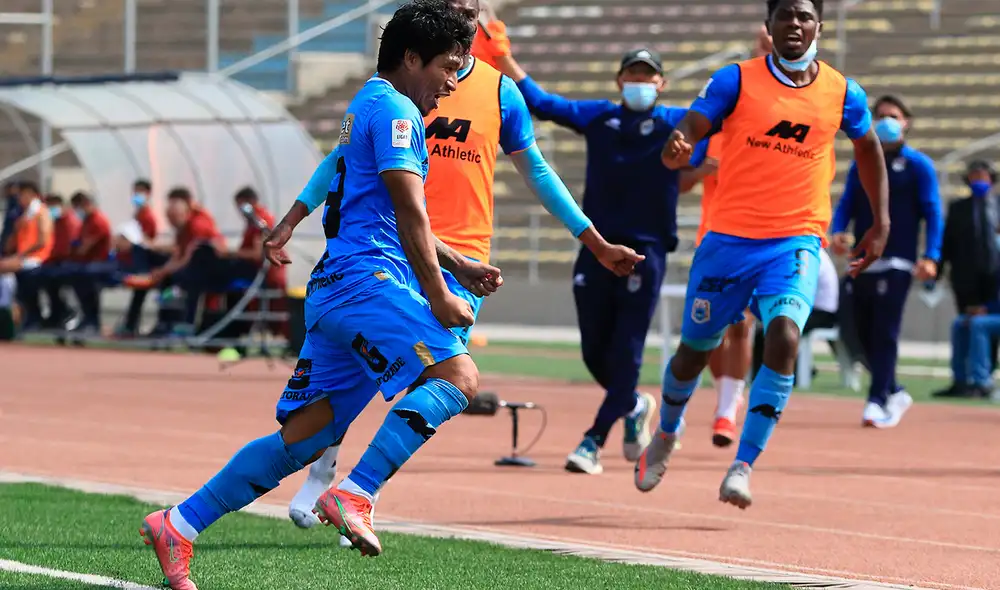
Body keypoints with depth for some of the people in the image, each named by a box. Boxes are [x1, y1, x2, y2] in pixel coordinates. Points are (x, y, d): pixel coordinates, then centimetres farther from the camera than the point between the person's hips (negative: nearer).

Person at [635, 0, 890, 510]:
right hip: (729, 238, 0)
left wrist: (881, 224, 18)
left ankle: (743, 467, -20)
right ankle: (666, 435, 43)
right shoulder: (736, 80, -3)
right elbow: (689, 130, -12)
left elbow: (869, 147, 22)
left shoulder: (843, 94, 3)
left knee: (784, 337, -25)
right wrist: (676, 148, -37)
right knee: (696, 348, 11)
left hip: (796, 242, 0)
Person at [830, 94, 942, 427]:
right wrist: (837, 234, -10)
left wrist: (931, 257, -15)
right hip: (862, 261, 5)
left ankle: (878, 403, -12)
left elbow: (932, 212, -3)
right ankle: (894, 392, 23)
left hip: (896, 264, -5)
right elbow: (846, 207, 12)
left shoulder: (918, 165, 3)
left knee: (885, 334, -12)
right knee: (865, 335, 6)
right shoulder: (861, 166, 17)